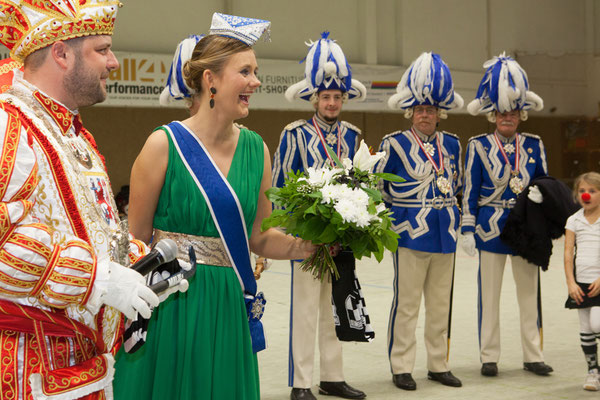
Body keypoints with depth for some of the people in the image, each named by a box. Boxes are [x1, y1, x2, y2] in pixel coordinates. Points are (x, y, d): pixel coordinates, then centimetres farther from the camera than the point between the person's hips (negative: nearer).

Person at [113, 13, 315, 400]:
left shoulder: (257, 149, 4)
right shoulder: (165, 145, -10)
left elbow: (259, 237, 10)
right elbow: (136, 241, -4)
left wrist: (307, 243, -7)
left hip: (228, 309, 4)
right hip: (170, 309, -4)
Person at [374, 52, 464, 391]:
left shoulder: (452, 143, 10)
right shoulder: (395, 143, -4)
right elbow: (377, 187, 3)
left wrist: (454, 214, 16)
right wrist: (397, 213, 3)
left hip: (445, 234, 5)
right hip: (411, 234, -5)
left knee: (441, 303, 11)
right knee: (407, 303, -2)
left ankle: (439, 364, 21)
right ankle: (402, 367, 8)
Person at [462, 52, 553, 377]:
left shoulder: (534, 145, 6)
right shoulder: (479, 146, -2)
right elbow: (470, 191, -2)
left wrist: (539, 193, -9)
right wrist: (468, 230, -6)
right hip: (491, 226, -2)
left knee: (529, 292, 8)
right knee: (489, 294, 4)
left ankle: (532, 355, 18)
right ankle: (489, 357, 13)